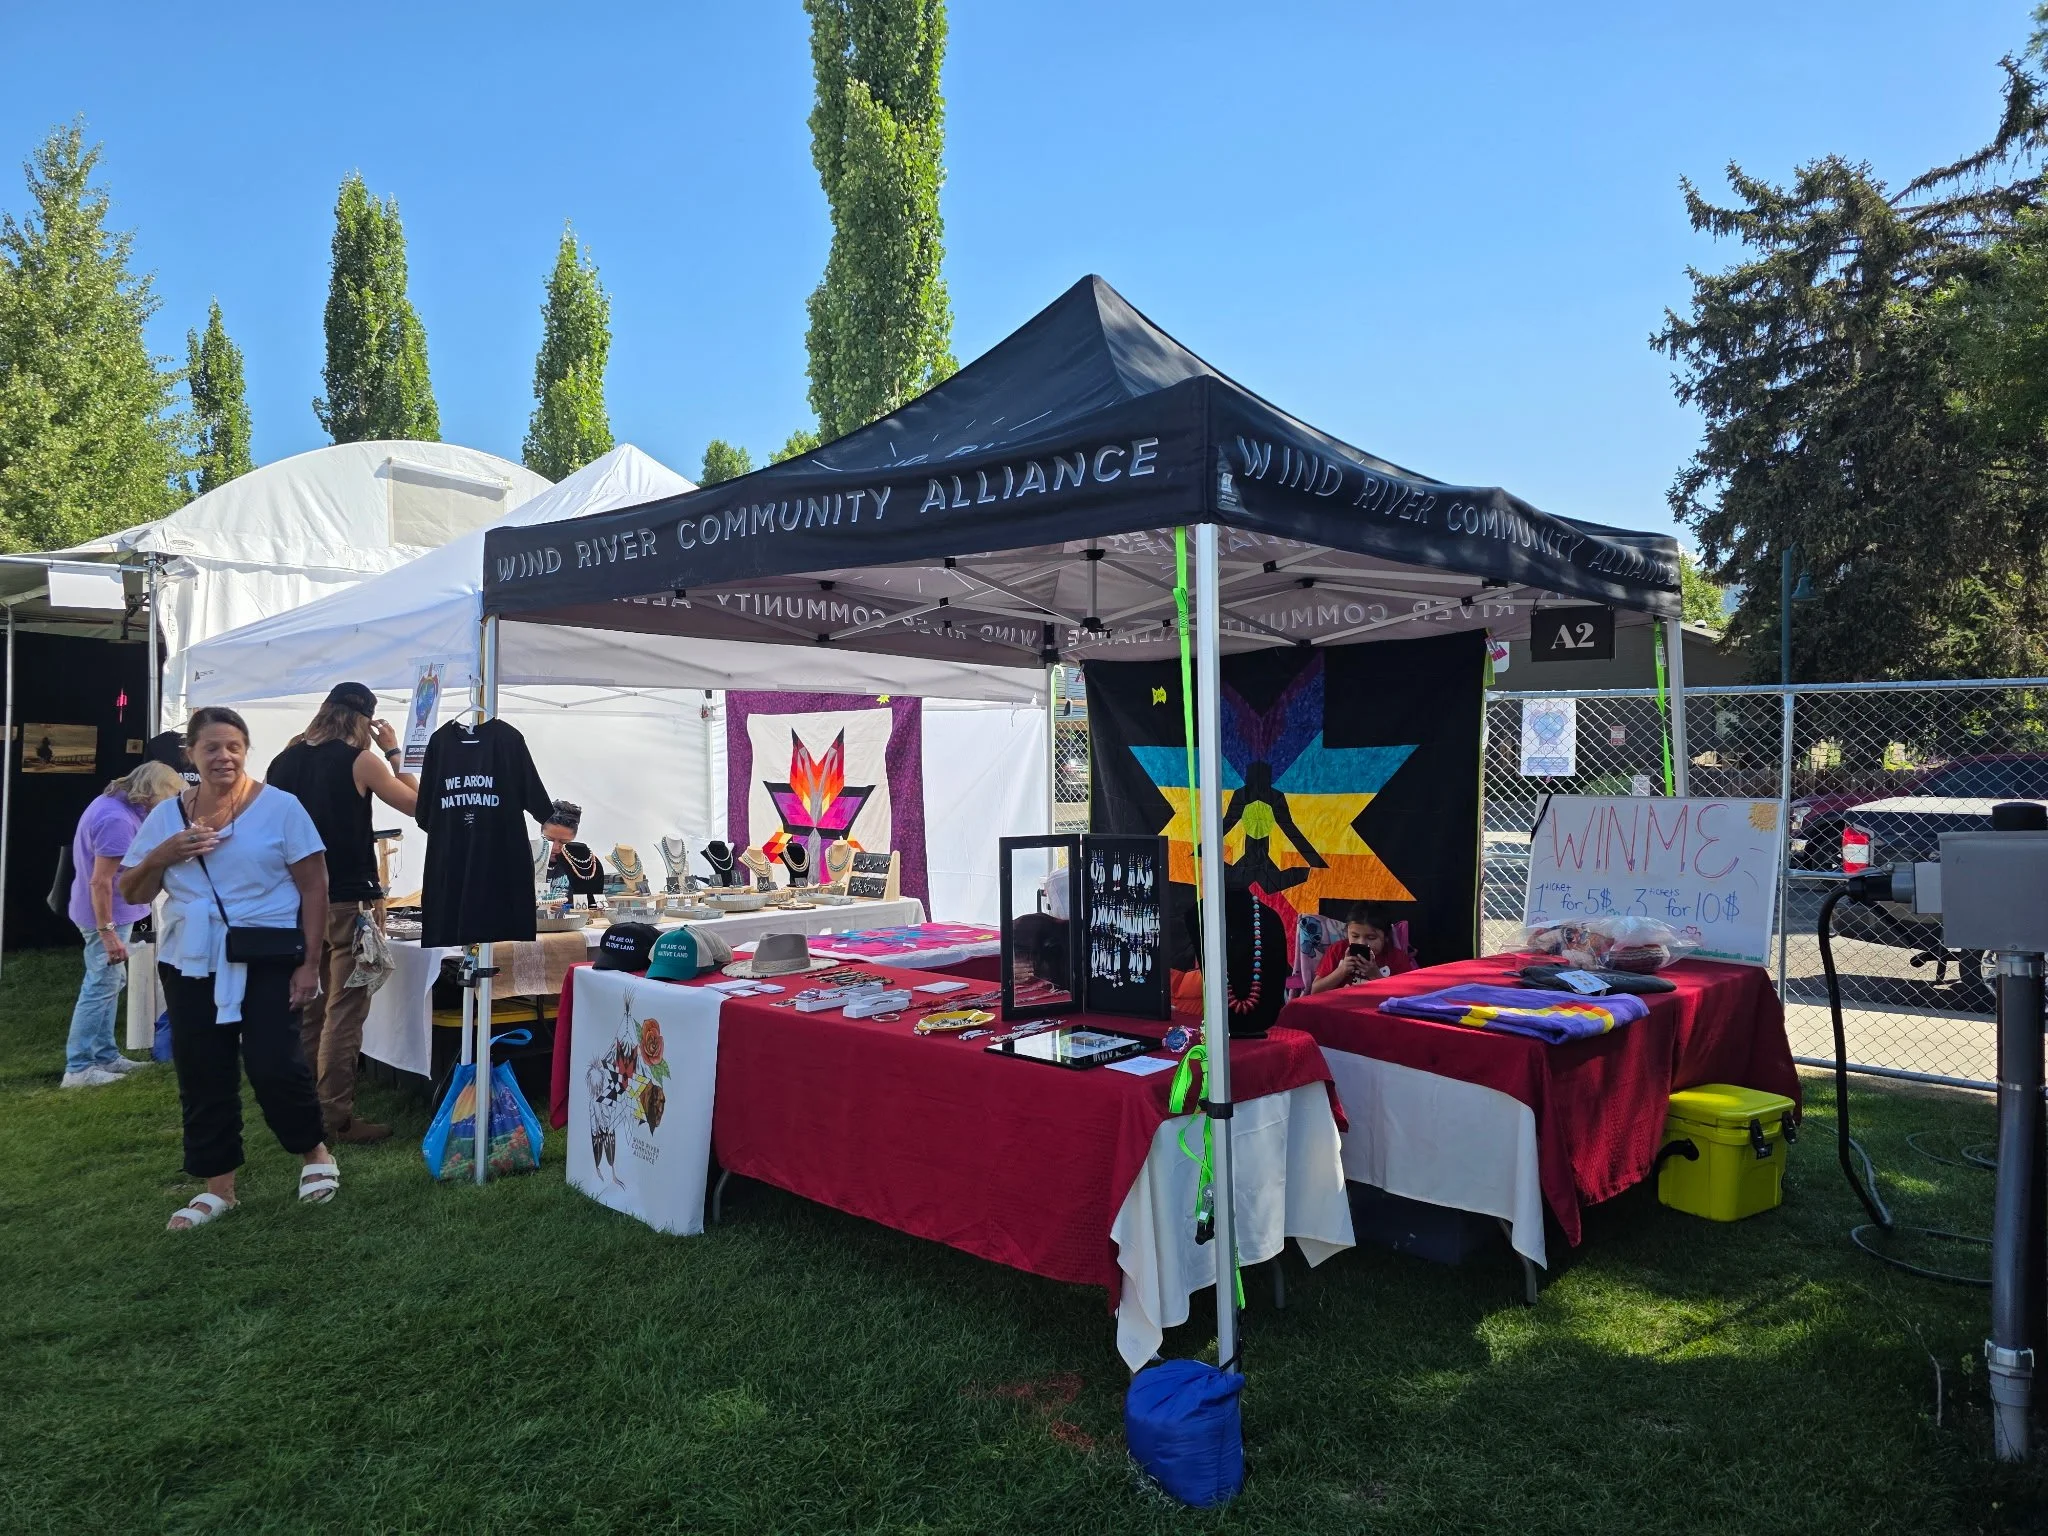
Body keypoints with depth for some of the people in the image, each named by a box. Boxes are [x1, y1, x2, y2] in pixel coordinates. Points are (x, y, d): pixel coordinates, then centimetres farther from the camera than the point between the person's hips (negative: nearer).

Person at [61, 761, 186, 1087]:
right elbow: (100, 882, -26)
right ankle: (78, 1068, 0)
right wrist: (108, 932, -25)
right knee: (101, 988, -5)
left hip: (110, 913, 11)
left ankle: (106, 1056, 25)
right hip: (106, 915, -11)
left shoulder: (114, 804, 7)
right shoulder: (117, 819, -25)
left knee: (109, 985, 17)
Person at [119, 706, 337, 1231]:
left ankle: (315, 1154, 17)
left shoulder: (279, 807, -6)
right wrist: (162, 856, -10)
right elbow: (132, 893, 11)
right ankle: (218, 1185, 23)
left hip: (268, 960, -4)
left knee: (273, 1066, -8)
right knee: (202, 1077, 9)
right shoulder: (166, 815, 7)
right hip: (191, 965, 5)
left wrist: (310, 962, -10)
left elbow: (314, 886, -6)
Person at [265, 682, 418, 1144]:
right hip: (348, 899, -7)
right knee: (344, 1011, -4)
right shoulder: (361, 760, -10)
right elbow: (415, 804, -1)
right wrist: (393, 754, 5)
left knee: (308, 1007, 16)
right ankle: (337, 1116, -3)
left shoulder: (285, 760, 8)